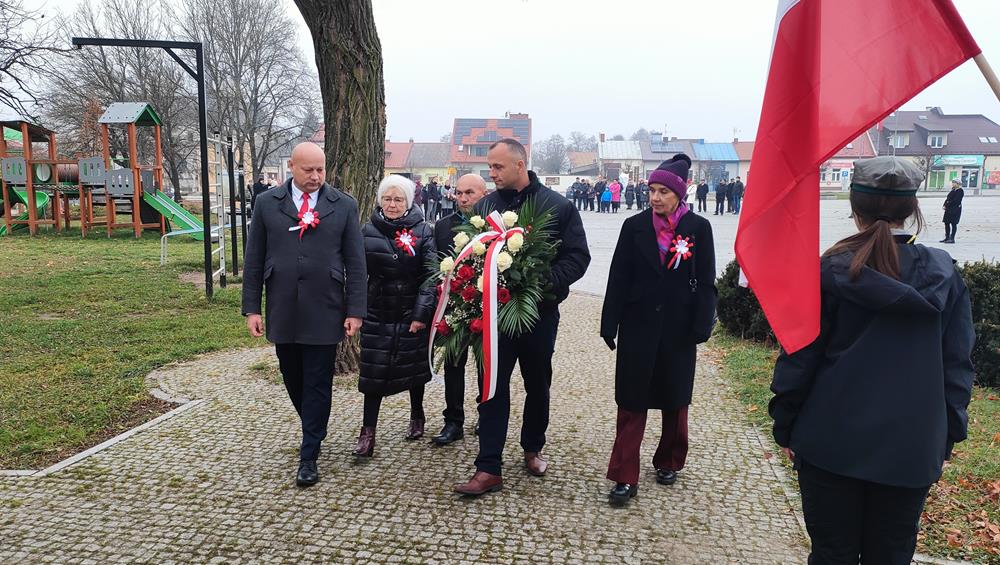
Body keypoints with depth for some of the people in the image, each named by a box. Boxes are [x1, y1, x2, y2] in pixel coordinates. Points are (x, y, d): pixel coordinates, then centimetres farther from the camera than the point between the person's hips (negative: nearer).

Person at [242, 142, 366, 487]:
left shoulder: (344, 206, 0)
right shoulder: (267, 203, 4)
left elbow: (355, 263, 0)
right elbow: (254, 260, 6)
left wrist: (355, 311, -4)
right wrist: (251, 308, 1)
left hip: (324, 312, -2)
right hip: (282, 313, 2)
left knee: (318, 385, 2)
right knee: (293, 380, 15)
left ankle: (309, 456, 13)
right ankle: (315, 430, 39)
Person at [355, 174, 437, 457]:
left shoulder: (422, 230, -5)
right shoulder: (368, 230, 3)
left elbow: (430, 274, -9)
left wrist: (422, 313, -15)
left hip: (412, 313, -1)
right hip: (377, 313, 2)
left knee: (414, 367, 13)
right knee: (373, 370, 0)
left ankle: (417, 417, 34)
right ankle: (368, 433, 5)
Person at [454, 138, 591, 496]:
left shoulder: (557, 207, -5)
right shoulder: (484, 206, 5)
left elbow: (578, 256, -7)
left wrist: (546, 282, -22)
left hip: (540, 313, -1)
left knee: (538, 386, 15)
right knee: (493, 389, 1)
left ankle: (532, 449, 37)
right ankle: (488, 469, 7)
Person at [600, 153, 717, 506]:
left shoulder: (698, 228, -3)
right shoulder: (634, 226, -1)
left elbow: (705, 283, -2)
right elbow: (618, 278, -1)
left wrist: (701, 329, -9)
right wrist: (609, 326, -3)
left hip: (678, 330, 0)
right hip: (638, 327, 0)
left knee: (675, 400, 15)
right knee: (631, 402, 1)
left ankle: (669, 462, 35)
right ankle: (625, 478, 5)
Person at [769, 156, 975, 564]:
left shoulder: (830, 271, -12)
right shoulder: (944, 274, -3)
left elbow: (799, 357, -9)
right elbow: (957, 364, 1)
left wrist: (785, 426, 2)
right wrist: (948, 435, 13)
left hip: (832, 442, -2)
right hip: (912, 448, 2)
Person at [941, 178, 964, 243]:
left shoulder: (960, 191, -9)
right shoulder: (953, 190, 18)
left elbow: (955, 201, -18)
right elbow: (948, 199, 16)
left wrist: (946, 205, -17)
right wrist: (944, 205, 0)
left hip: (955, 209, -9)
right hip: (949, 209, 9)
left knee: (953, 223, -6)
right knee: (946, 223, 9)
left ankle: (952, 238, -4)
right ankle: (947, 238, 16)